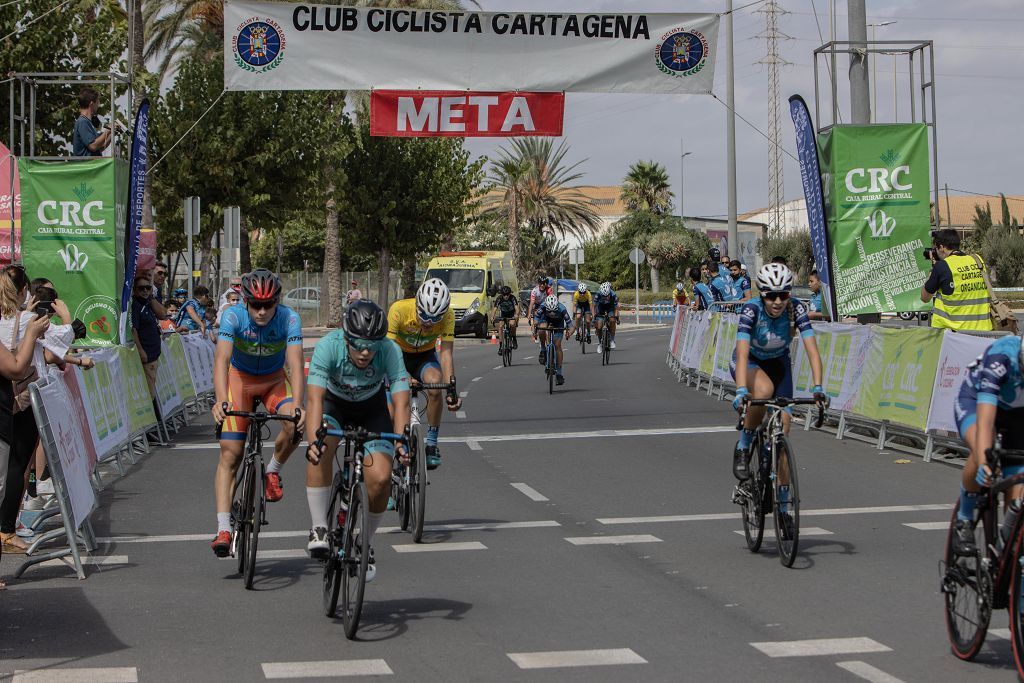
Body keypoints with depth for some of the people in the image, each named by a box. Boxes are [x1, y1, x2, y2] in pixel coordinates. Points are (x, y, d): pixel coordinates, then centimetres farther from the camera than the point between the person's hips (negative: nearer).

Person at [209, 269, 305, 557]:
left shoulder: (289, 319, -26)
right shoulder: (233, 316, -27)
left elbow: (295, 365, -35)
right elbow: (221, 359, -38)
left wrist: (297, 405, -51)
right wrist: (220, 401, -53)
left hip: (275, 379, 1)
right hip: (239, 378, 0)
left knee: (296, 425, -29)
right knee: (230, 454, -11)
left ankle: (273, 471, 1)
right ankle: (223, 528, -11)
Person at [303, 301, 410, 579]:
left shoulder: (390, 351, -31)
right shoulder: (328, 346, -34)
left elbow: (401, 402, -36)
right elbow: (315, 398, -41)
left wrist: (401, 441, -53)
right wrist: (313, 441, -56)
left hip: (372, 407, 1)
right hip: (333, 402, -1)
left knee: (380, 478, -17)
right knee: (321, 451, -33)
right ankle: (318, 528, -19)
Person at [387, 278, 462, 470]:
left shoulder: (448, 316, -28)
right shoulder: (399, 310, -34)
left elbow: (446, 352, -28)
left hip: (425, 355, 1)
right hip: (399, 352, -1)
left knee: (435, 387, -29)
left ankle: (431, 443, -15)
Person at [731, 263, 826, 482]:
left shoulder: (795, 308, -26)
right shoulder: (751, 309, -32)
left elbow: (812, 349, -30)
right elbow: (742, 353, -42)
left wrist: (818, 387, -42)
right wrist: (741, 391, -55)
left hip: (778, 362, 3)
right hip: (750, 362, -3)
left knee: (783, 427, -9)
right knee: (764, 389, -38)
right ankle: (743, 447, -17)